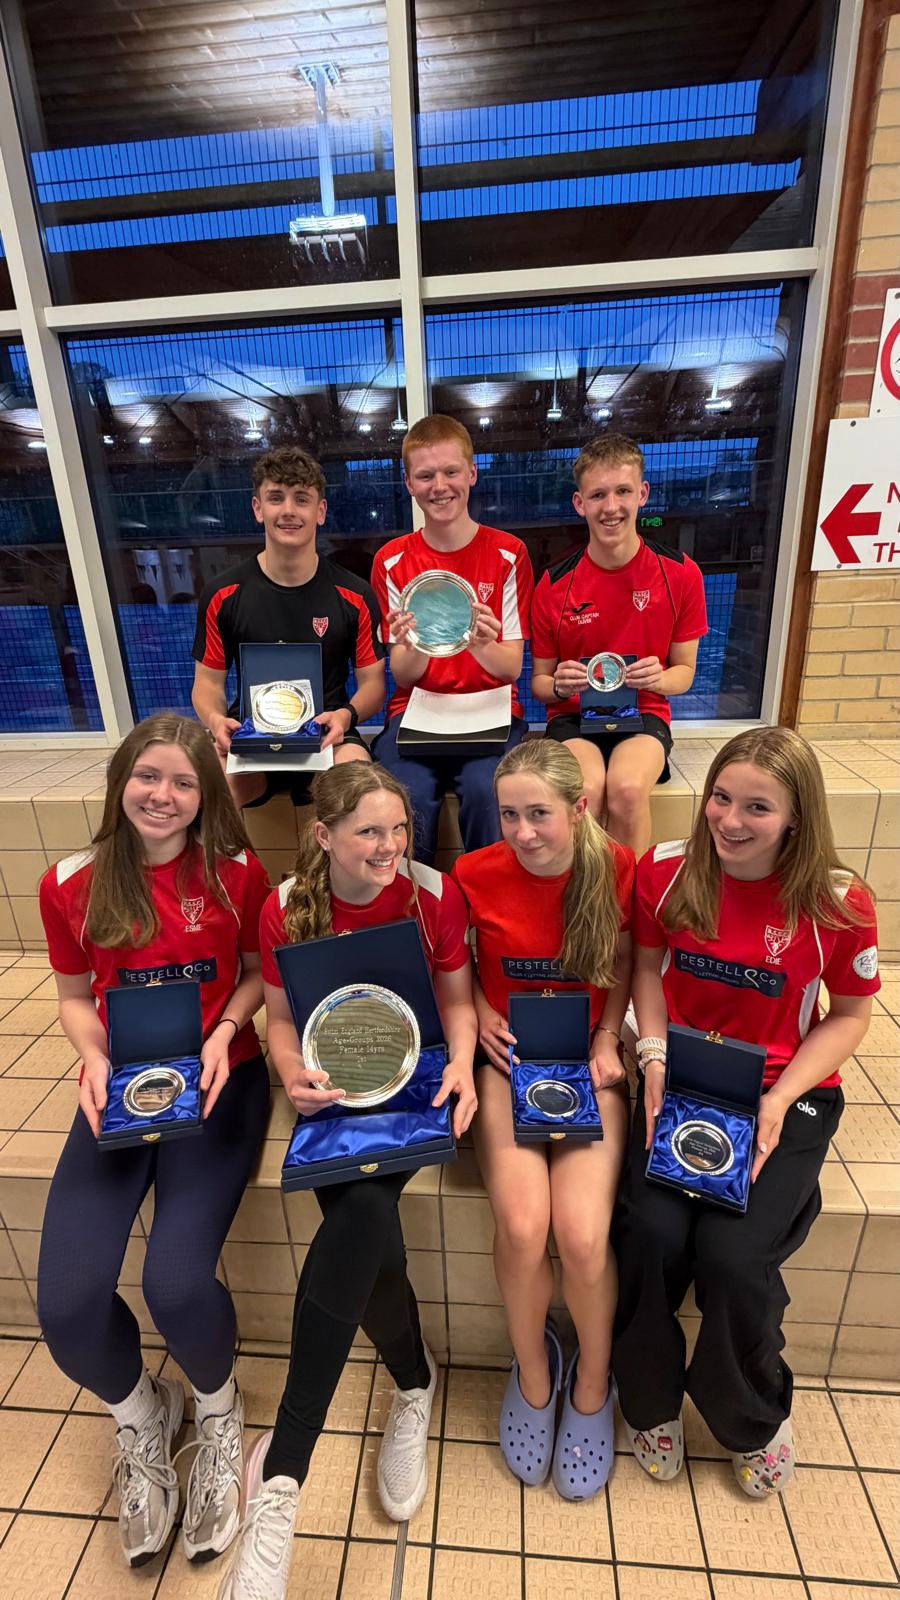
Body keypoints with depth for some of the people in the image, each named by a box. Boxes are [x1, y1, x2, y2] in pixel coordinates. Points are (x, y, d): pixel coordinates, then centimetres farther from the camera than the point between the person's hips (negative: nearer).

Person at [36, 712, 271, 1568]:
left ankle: (216, 1411, 20)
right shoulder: (71, 884, -1)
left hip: (218, 1080, -2)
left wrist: (224, 1032, -13)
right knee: (66, 1303, -13)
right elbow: (75, 998, 9)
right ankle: (140, 1415, 26)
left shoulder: (237, 873, -6)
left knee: (176, 1281, -20)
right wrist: (94, 1060, -9)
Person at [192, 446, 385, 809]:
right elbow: (208, 682, 9)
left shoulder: (354, 597, 2)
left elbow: (373, 683, 4)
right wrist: (215, 719, -15)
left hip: (326, 737, 0)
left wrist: (346, 715, -18)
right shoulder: (222, 596, 5)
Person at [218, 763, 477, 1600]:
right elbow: (280, 1019, 3)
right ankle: (414, 1383, 10)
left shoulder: (435, 894, -9)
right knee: (367, 1237, -24)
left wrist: (461, 1062, -17)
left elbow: (457, 999, 1)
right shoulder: (285, 909, -7)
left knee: (361, 1211, -28)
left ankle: (280, 1474, -9)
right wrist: (294, 1079, -16)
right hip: (332, 1091, 1)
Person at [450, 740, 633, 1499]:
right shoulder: (476, 875, -11)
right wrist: (478, 1014, -8)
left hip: (587, 1062, 0)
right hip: (509, 1060, 0)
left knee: (583, 1234, -17)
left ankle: (592, 1385, 18)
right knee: (522, 1227, -20)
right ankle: (533, 1371, 16)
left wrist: (608, 1044, -5)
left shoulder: (617, 867, -10)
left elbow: (623, 964, 6)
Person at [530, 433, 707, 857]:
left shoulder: (680, 574, -2)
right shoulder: (554, 584, -3)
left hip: (644, 714, 1)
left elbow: (684, 672, 6)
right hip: (573, 715, 0)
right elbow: (539, 682, 4)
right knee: (586, 788, -33)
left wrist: (659, 679, -17)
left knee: (628, 787, -32)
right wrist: (558, 686, -20)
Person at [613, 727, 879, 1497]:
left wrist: (780, 1100, -13)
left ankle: (755, 1420, 20)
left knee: (734, 1253, -18)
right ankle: (651, 1399, 17)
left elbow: (849, 1016, -2)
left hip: (783, 1096, -1)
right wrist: (654, 1055, -8)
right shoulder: (666, 871, -8)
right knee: (652, 1233, -18)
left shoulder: (838, 903, -13)